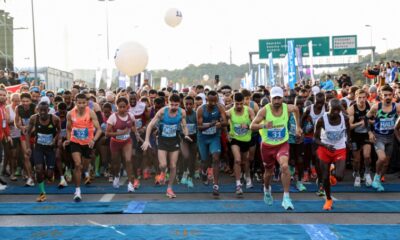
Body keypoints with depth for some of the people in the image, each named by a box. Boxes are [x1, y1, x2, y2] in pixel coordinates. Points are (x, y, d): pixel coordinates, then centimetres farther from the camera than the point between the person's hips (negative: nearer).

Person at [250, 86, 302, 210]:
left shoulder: (288, 108, -9)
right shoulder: (264, 110, -16)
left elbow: (296, 109, 16)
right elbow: (252, 126, -19)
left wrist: (298, 126, 18)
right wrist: (264, 126, -38)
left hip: (282, 144, 0)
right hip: (267, 145, 0)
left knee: (285, 166, -26)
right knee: (269, 171, 17)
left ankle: (286, 198, -19)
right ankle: (267, 190, 50)